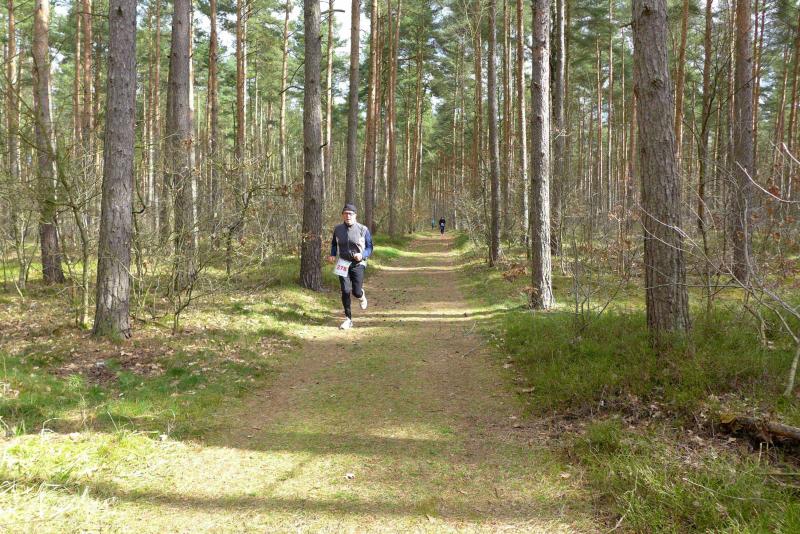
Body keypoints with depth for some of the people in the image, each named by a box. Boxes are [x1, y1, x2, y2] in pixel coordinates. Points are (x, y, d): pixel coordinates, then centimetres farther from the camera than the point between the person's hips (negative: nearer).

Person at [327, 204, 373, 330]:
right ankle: (348, 319, 8)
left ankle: (362, 296, 33)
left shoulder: (363, 229, -8)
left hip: (358, 264, -2)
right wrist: (332, 255, 0)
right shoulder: (338, 229, 1)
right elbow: (334, 244, 18)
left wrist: (362, 255, -21)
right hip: (343, 264, 2)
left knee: (356, 292, -8)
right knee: (345, 291, -5)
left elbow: (369, 247, -2)